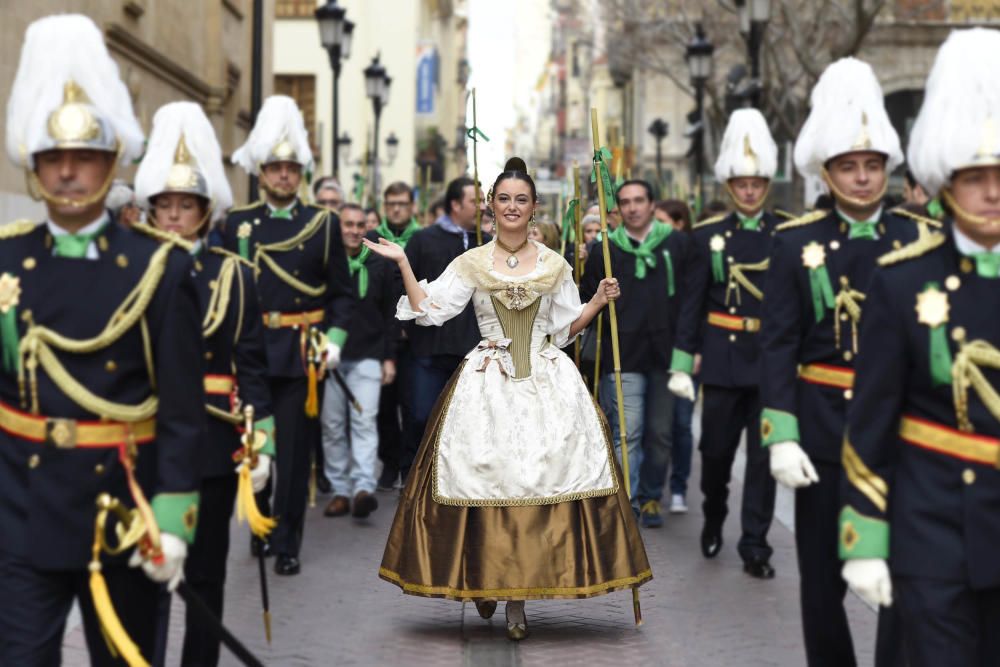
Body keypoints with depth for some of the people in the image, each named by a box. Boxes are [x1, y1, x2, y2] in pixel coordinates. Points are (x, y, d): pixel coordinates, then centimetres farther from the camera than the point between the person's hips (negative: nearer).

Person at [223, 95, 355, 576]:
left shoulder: (324, 222, 3)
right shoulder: (238, 222, 5)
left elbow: (342, 291, 5)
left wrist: (334, 339, -7)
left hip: (302, 353, -1)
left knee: (294, 452, 1)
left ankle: (287, 545, 9)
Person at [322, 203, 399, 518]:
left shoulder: (380, 265, 6)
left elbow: (391, 314, 10)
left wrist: (389, 358, 5)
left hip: (367, 356, 0)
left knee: (365, 421, -11)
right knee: (333, 426, 3)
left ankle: (363, 487, -17)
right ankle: (340, 490, 10)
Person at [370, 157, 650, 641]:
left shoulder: (554, 265, 9)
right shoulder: (471, 263, 6)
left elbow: (566, 328, 14)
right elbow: (428, 312, 1)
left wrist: (599, 301, 2)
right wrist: (403, 264, -3)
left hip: (546, 382, 1)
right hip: (487, 382, 0)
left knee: (542, 472, -8)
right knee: (484, 471, -8)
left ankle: (518, 596, -2)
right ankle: (483, 581, 12)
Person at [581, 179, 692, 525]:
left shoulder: (678, 244, 4)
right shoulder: (604, 250, 4)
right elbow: (587, 301, 10)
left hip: (666, 353, 1)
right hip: (623, 356, -1)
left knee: (660, 432, 8)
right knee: (627, 432, -5)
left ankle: (651, 497, 22)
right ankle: (627, 502, 0)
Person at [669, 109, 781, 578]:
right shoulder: (709, 235, 2)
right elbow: (692, 303, 1)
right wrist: (682, 364, -2)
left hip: (773, 359, 0)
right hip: (722, 358, 0)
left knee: (763, 454, 1)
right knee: (716, 449, 9)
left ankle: (755, 547, 9)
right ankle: (713, 518, 35)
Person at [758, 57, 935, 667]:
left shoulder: (920, 240, 3)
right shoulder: (796, 243, 0)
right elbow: (778, 346, -2)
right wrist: (781, 436, -11)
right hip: (823, 431, 0)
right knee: (824, 574, 10)